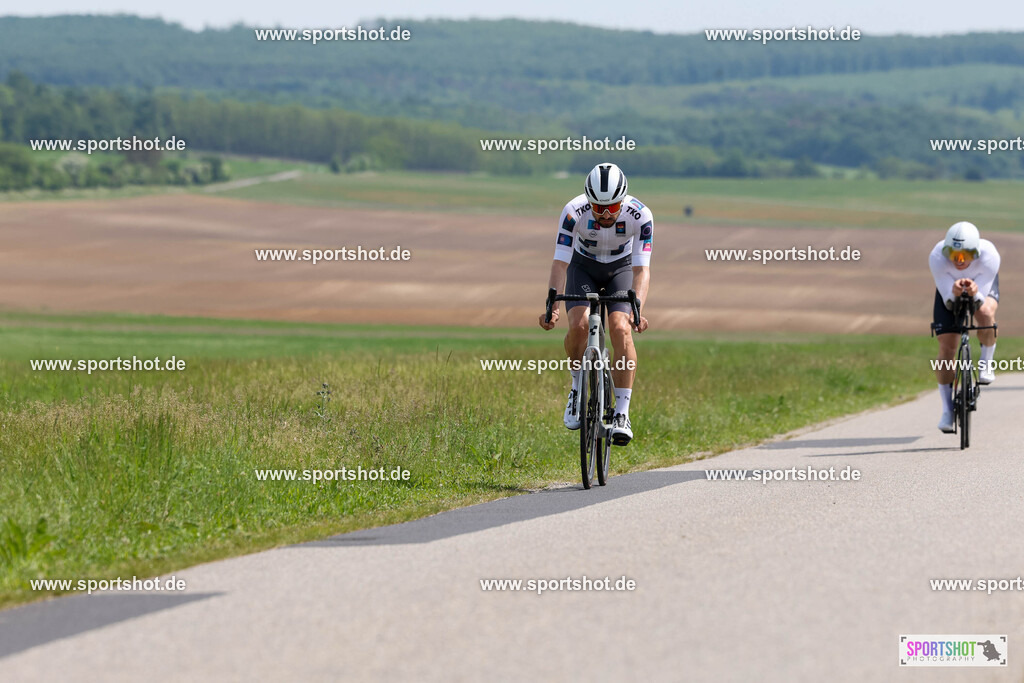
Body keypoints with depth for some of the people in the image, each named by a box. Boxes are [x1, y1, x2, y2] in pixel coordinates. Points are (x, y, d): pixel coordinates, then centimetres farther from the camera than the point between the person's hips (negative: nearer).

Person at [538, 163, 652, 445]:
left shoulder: (640, 215, -31)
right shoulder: (574, 212, -32)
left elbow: (641, 268, -33)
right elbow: (560, 262, -32)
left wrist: (638, 307, -49)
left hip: (621, 268, 0)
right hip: (584, 267, 0)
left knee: (621, 329, -24)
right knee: (578, 325, -26)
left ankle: (622, 414, -19)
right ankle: (578, 385, 3)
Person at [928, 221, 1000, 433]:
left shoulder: (989, 256, -38)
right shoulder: (937, 257, -37)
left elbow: (980, 302, -32)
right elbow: (948, 301, -31)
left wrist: (974, 294, -55)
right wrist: (955, 292, -54)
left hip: (983, 284, -1)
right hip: (949, 287, 1)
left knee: (985, 313, -36)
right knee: (946, 346, -10)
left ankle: (986, 363, -7)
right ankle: (947, 410, 1)